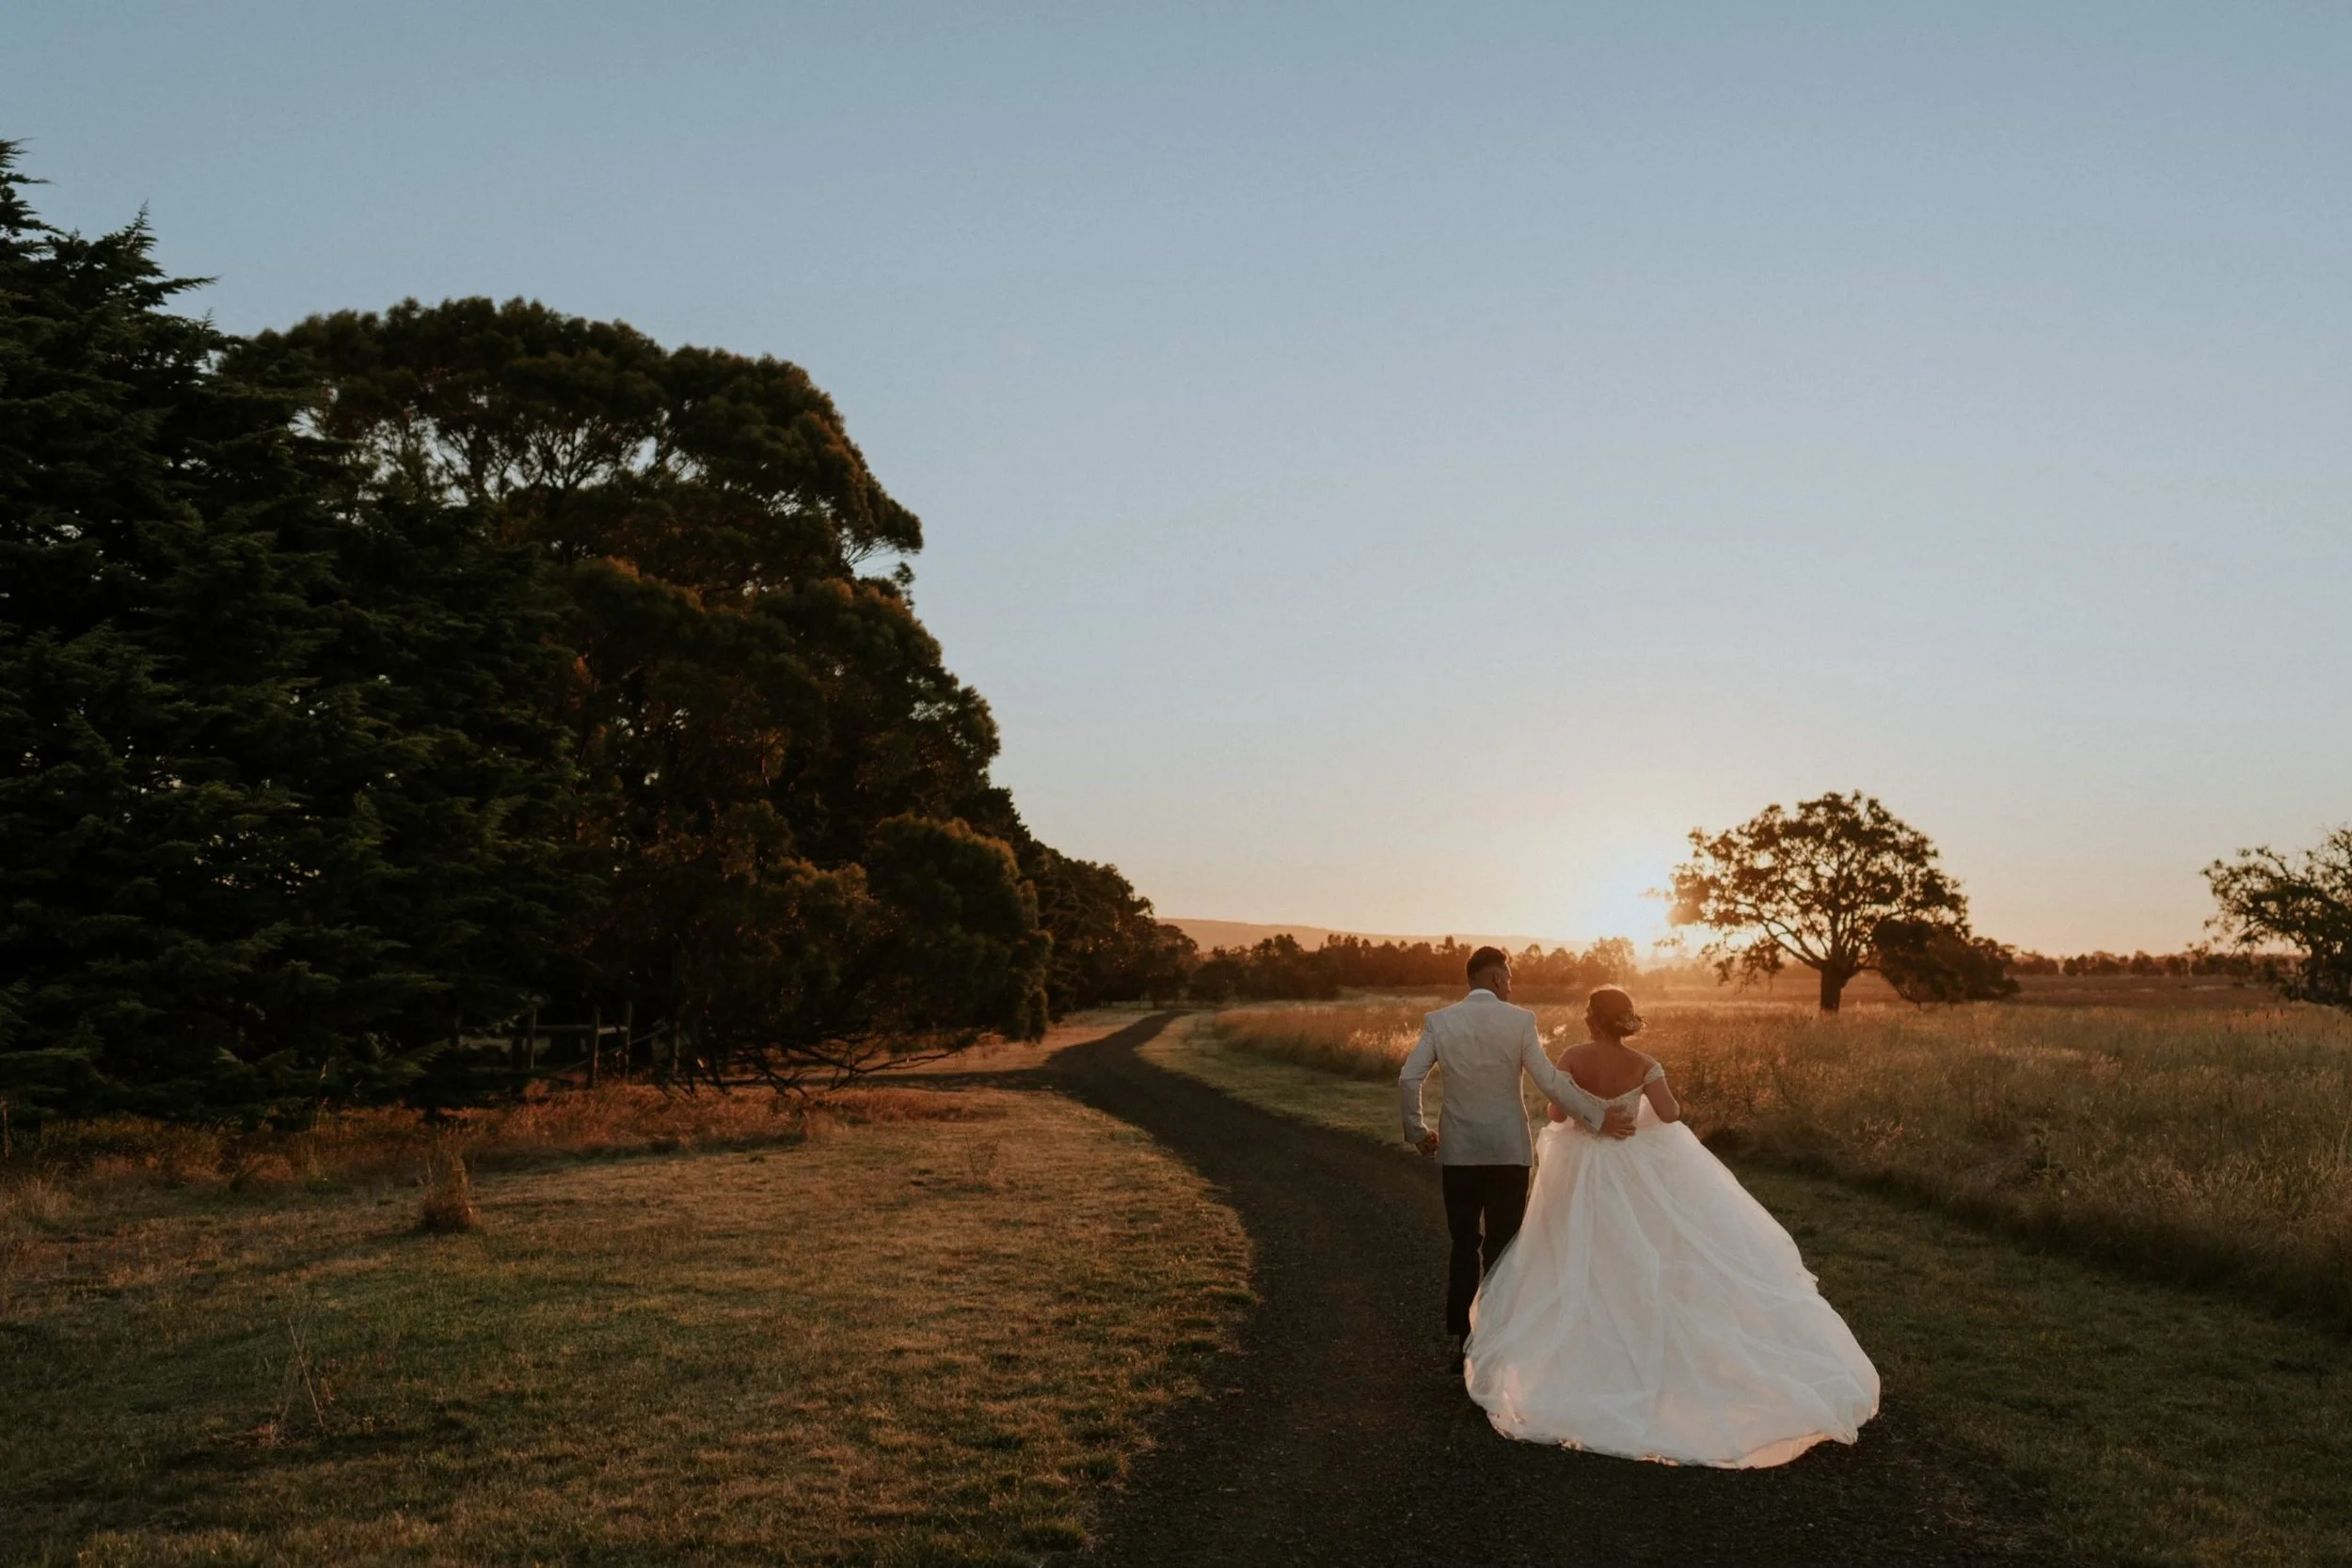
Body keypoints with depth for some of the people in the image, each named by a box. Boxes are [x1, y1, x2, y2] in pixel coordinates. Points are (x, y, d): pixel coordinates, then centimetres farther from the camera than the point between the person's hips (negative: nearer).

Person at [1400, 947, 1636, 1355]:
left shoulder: (1439, 1021, -2)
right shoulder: (1520, 1020, -8)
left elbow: (1408, 1078, -6)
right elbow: (1549, 1080, -14)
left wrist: (1417, 1132, 6)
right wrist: (1600, 1118, -8)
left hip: (1458, 1150, 2)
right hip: (1508, 1149, -2)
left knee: (1464, 1244, 12)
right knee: (1502, 1245, 8)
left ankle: (1461, 1338, 13)